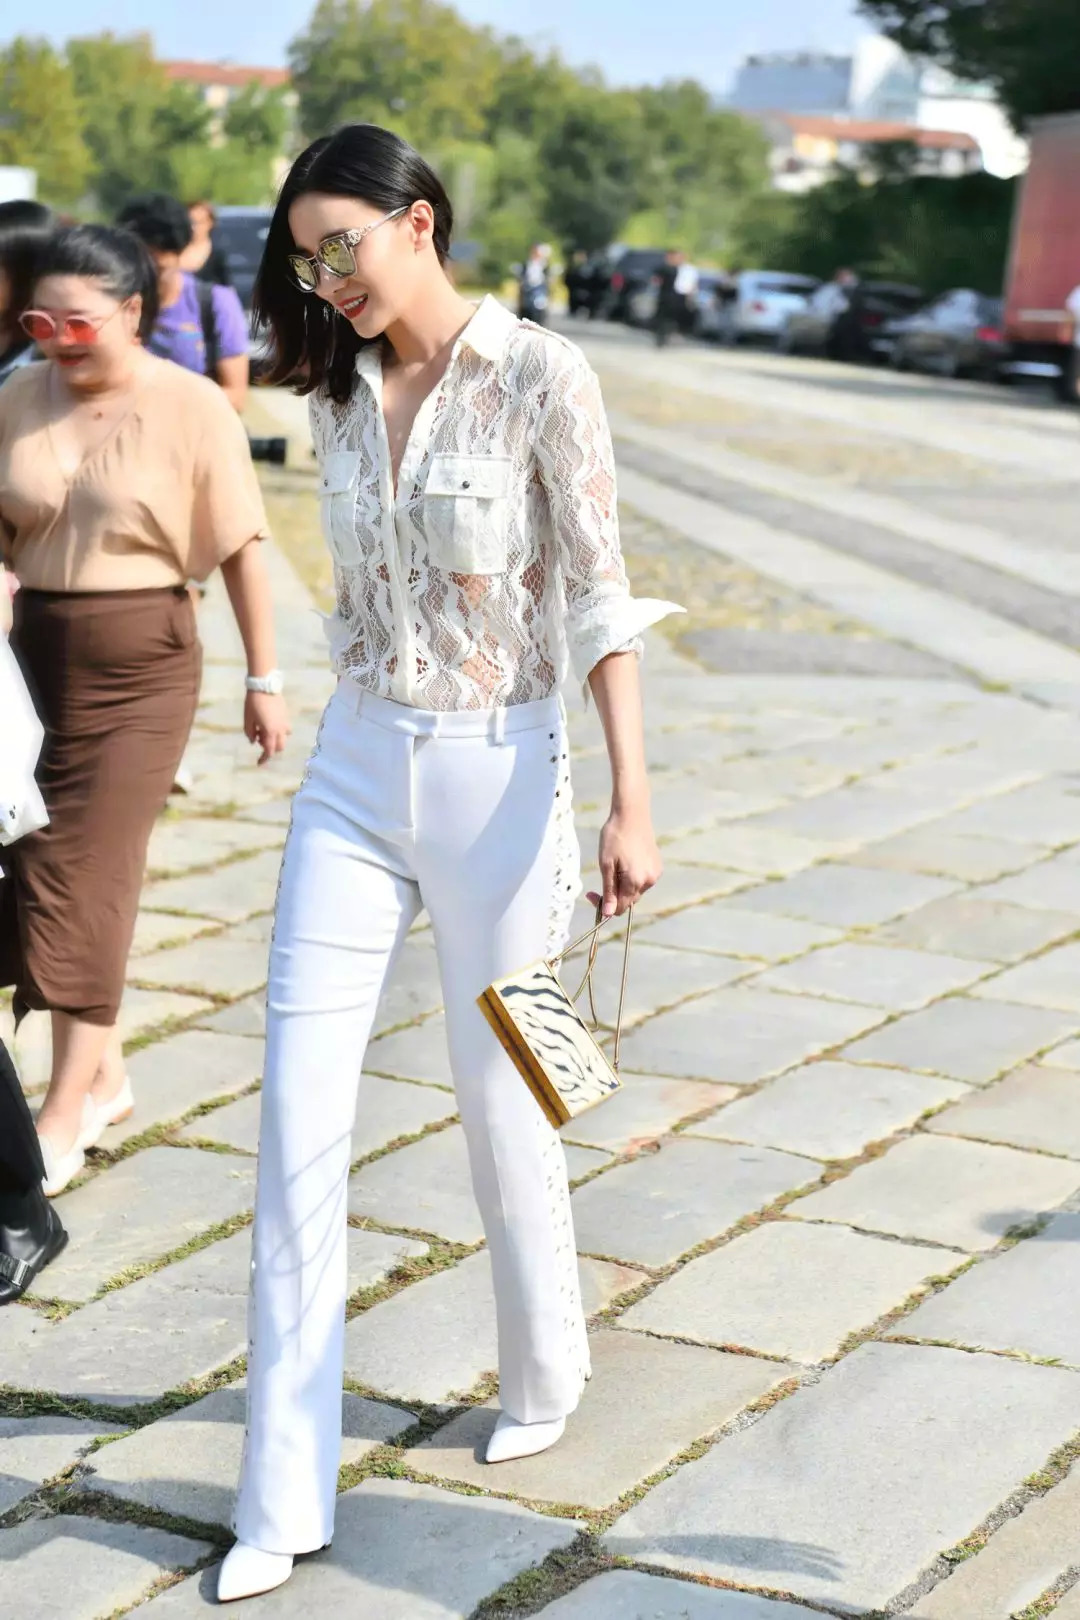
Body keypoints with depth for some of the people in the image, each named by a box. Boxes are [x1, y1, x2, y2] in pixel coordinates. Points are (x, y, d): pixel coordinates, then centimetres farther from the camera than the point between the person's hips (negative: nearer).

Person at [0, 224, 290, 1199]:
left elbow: (240, 550, -5)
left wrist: (265, 678, -4)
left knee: (87, 874, -5)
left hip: (140, 661, -4)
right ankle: (106, 1072, 27)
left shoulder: (192, 408, -8)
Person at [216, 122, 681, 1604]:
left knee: (500, 1096, 8)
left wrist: (631, 801, -15)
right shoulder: (343, 391, 7)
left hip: (498, 769, -5)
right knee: (299, 1109, -2)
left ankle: (544, 1377, 36)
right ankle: (284, 1495, 4)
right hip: (356, 767, 5)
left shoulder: (538, 377, -9)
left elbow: (599, 595, -11)